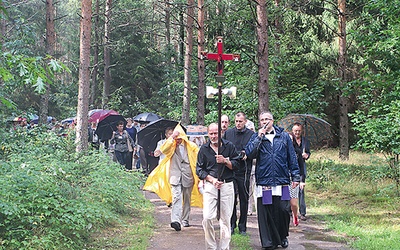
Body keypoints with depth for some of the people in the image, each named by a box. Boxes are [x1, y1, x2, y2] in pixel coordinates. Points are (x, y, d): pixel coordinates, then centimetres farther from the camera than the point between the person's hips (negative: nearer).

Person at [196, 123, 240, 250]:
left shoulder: (229, 146, 4)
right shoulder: (204, 149, 6)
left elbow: (236, 165, 4)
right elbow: (199, 169, 6)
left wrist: (225, 161, -15)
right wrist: (212, 179, -8)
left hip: (227, 186, 0)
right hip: (210, 186, 0)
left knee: (226, 219, 3)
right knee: (207, 218, -9)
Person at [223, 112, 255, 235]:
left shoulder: (251, 134, 3)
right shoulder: (228, 133, 9)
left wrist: (247, 155, -15)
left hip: (244, 171, -1)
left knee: (244, 199, 5)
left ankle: (242, 226, 14)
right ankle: (232, 224, 10)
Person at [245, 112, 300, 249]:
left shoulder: (284, 136, 10)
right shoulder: (256, 137, 9)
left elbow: (292, 157, 11)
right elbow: (249, 153, -8)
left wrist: (295, 176, 7)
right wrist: (259, 137, -10)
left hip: (282, 182, 0)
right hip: (263, 183, 0)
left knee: (283, 211, 1)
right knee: (265, 213, 1)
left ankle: (283, 237, 24)